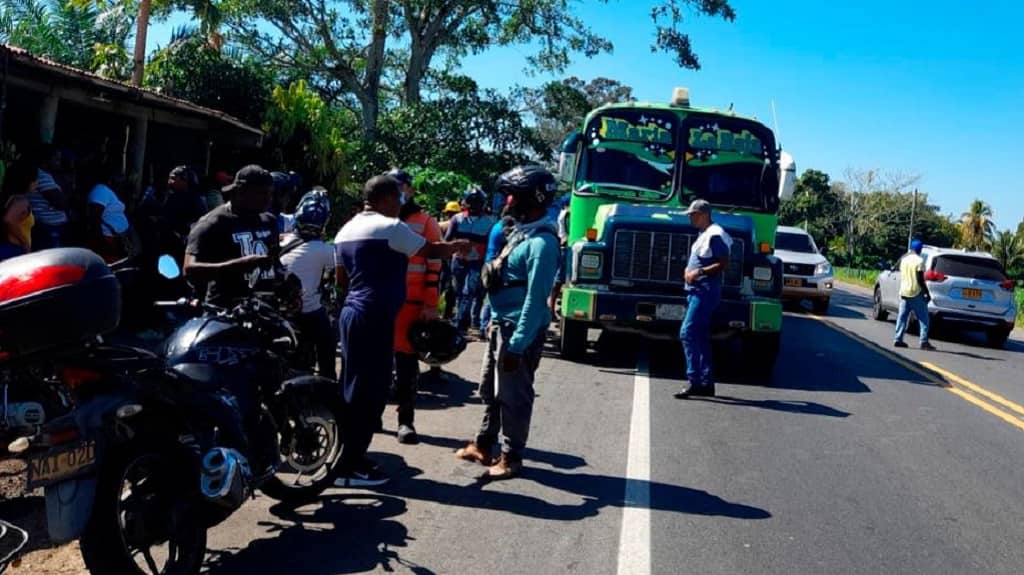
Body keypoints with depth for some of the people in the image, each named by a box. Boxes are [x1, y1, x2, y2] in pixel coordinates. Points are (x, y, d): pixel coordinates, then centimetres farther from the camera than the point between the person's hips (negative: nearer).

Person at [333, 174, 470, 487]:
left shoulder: (347, 230, 15)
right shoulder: (389, 227, -11)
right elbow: (431, 251, -4)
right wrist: (458, 246, 14)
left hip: (353, 313, 10)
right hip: (375, 318, -10)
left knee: (355, 387, 14)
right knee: (368, 390, -5)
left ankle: (348, 457, 20)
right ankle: (349, 466, 0)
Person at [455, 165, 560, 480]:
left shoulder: (541, 242, -20)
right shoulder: (520, 232, 10)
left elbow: (535, 299, -23)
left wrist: (517, 345, -23)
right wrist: (494, 323, 18)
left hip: (520, 330, -9)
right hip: (501, 325, 9)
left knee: (514, 396, 4)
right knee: (492, 391, 19)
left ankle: (511, 457, 18)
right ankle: (483, 446, 33)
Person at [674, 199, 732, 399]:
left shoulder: (715, 235, -12)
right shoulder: (703, 235, 19)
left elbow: (723, 264, -17)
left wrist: (699, 272, -22)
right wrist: (689, 270, 11)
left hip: (705, 291, -11)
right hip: (697, 291, 11)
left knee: (688, 333, -17)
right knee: (701, 336, 12)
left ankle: (693, 380, -18)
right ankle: (706, 382, 17)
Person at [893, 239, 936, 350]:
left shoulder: (904, 259, 9)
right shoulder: (919, 261, -11)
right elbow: (920, 280, -14)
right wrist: (927, 293, -10)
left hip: (904, 292, 6)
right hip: (916, 293, -6)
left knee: (902, 317, 8)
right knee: (924, 319, 0)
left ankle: (898, 339, 5)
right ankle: (924, 342, -5)